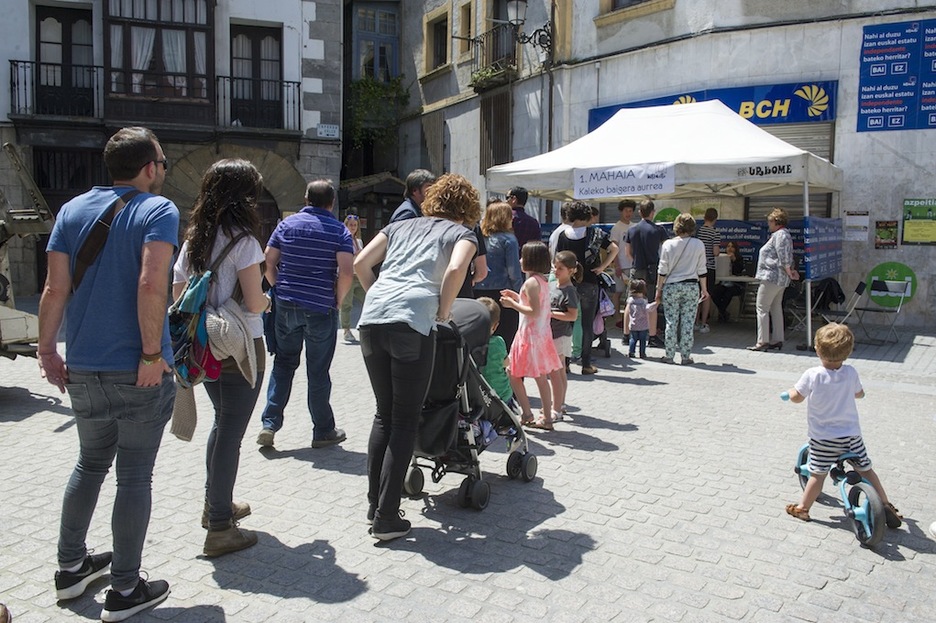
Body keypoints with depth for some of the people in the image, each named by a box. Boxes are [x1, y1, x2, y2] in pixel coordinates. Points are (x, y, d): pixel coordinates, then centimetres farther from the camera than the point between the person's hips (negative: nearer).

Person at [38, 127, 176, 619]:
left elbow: (55, 288, 4)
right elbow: (151, 284, -21)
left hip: (82, 370, 6)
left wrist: (47, 349, 11)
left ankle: (71, 567, 35)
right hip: (139, 374, -6)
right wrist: (153, 354, -18)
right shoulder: (158, 210, -8)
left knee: (90, 464, 23)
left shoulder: (72, 211, 9)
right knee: (134, 476, 5)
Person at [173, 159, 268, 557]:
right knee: (231, 433, 0)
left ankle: (215, 503, 37)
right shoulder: (242, 240, -15)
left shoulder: (194, 238, 7)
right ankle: (220, 529, 9)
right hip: (239, 349, -8)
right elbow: (254, 303, -18)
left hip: (205, 347, 8)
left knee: (222, 422, 24)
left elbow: (178, 293, 10)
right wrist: (267, 301, 2)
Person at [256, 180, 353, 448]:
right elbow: (346, 272, -15)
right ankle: (323, 431, 17)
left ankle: (269, 424, 12)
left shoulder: (287, 224, 5)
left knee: (283, 363, 16)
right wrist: (336, 301, -1)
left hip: (287, 306, 3)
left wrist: (280, 289, 12)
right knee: (318, 372, 7)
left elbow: (268, 263, 1)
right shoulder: (339, 231, -4)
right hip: (321, 309, -2)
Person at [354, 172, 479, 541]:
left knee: (384, 414, 17)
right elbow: (455, 270, -7)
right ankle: (387, 518, 6)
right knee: (405, 422, 4)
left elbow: (360, 264, 19)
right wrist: (443, 311, 5)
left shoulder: (400, 226, 27)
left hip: (372, 320, 5)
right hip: (412, 324, -5)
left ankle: (374, 505, 22)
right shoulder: (462, 233, 14)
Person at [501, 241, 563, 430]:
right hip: (542, 334, 9)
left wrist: (512, 304, -16)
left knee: (514, 374, 3)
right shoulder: (543, 280, 10)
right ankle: (546, 418, 17)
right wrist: (517, 297, 16)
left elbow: (534, 312, -23)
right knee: (541, 377, 12)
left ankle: (527, 415, 4)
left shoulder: (531, 282, -18)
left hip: (529, 335, -9)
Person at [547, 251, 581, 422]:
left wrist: (551, 314, -22)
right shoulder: (551, 285, 9)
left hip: (560, 336, -8)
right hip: (550, 334, 8)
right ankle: (560, 404, 29)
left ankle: (556, 411, 2)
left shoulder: (569, 291, -15)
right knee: (560, 372, 18)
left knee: (555, 373, -5)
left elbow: (573, 315, -20)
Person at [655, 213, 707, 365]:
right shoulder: (698, 244, 0)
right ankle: (686, 356, 7)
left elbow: (662, 270, -2)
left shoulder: (668, 244, -3)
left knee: (671, 322, 5)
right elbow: (701, 270, 4)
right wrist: (704, 289, 13)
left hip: (671, 287, -1)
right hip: (691, 287, 1)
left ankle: (669, 355, 9)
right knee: (688, 323, 4)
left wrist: (659, 288, 6)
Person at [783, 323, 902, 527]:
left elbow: (796, 397, -7)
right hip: (852, 434, 3)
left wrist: (790, 391, 15)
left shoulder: (812, 375, -17)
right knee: (866, 470, 16)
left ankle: (802, 508, 14)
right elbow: (859, 393, 12)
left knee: (817, 474, 6)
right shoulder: (851, 373, -6)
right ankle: (886, 506, 24)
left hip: (823, 438, -3)